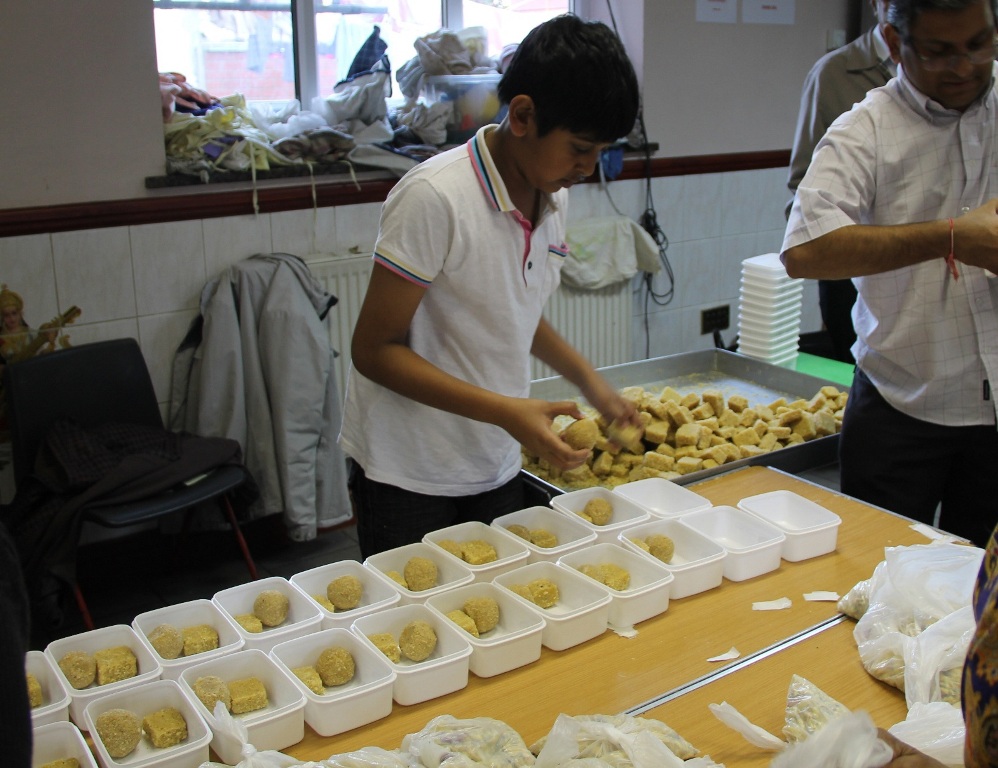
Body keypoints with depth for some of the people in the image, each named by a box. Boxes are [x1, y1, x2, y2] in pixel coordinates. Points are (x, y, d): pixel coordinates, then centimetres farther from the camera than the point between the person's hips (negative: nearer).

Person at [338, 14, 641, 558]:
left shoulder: (552, 196, 2)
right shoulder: (435, 197, -22)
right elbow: (374, 350, -19)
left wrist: (590, 382, 8)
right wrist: (506, 411, -26)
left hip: (496, 470, 6)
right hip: (409, 478, -6)